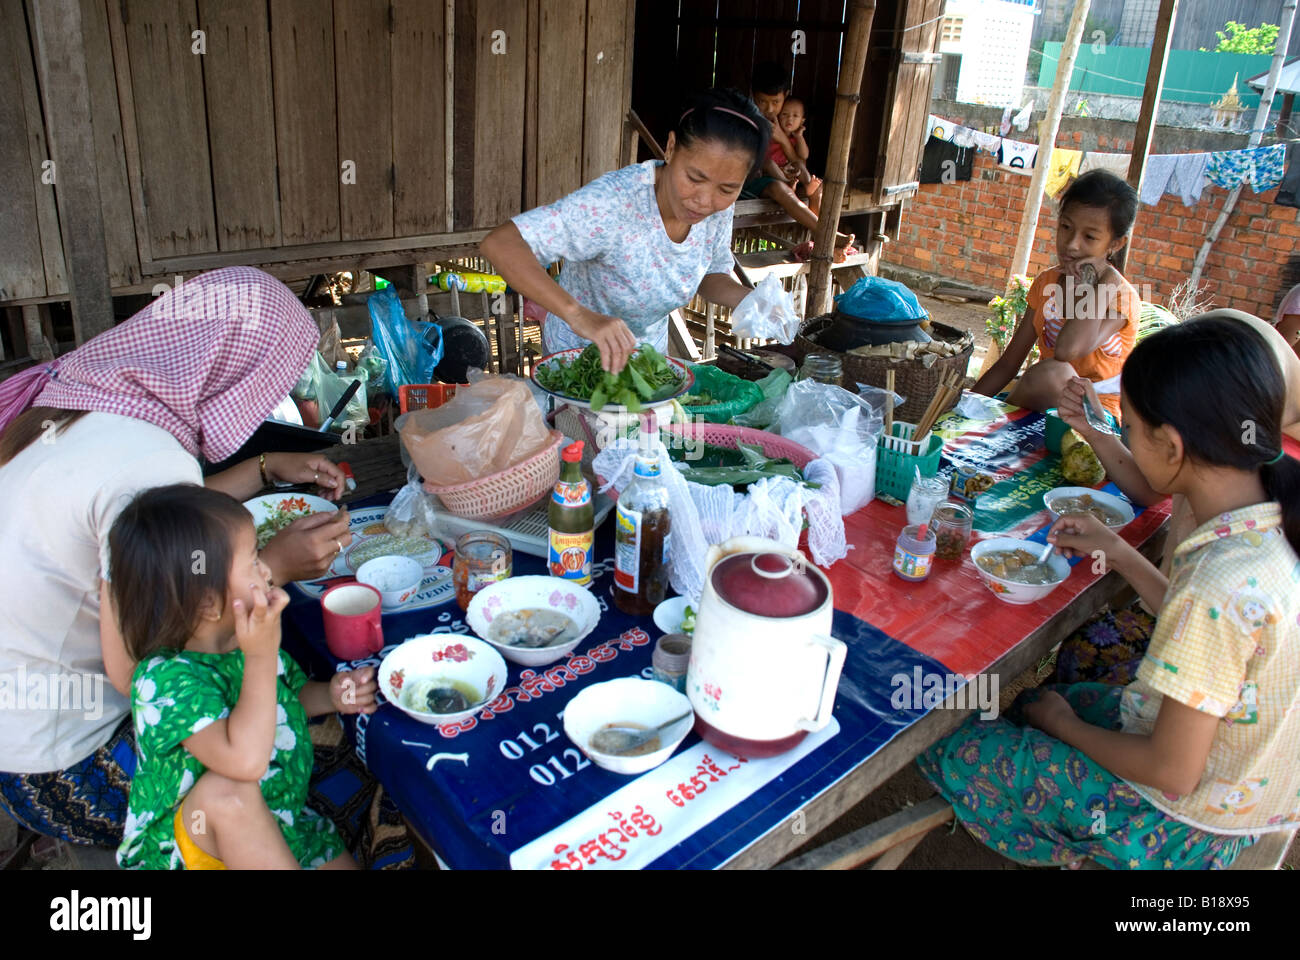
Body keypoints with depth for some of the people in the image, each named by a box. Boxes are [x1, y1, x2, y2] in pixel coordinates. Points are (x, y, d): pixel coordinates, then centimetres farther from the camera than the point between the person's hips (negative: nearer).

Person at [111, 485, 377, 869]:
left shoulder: (245, 638, -4)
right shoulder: (163, 679, -27)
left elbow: (288, 697, 16)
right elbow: (245, 760, -40)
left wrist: (330, 695, -5)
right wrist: (261, 658, -38)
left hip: (281, 820, 7)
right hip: (191, 842, -6)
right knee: (228, 790, -35)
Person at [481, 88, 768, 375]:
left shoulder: (719, 206, -16)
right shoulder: (615, 201, -34)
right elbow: (499, 244, -41)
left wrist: (749, 300, -21)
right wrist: (578, 314, -54)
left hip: (650, 349, 5)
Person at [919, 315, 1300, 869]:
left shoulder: (1221, 587, -37)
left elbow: (1172, 771, -27)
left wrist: (1065, 725, -10)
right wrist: (1121, 556, 8)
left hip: (1183, 827, -8)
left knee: (948, 754, 0)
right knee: (1029, 704, 23)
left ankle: (1073, 847, 23)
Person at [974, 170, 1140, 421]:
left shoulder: (1120, 295, -13)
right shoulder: (1046, 283, 5)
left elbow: (1067, 350, -34)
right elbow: (1009, 363, 6)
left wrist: (1102, 279, -23)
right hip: (1044, 403, 5)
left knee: (1052, 373, -35)